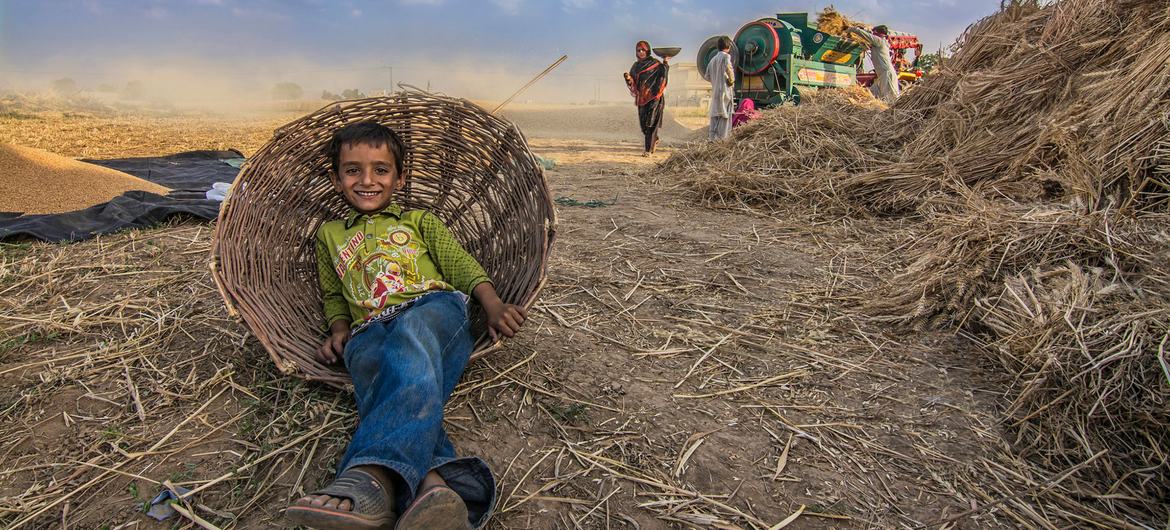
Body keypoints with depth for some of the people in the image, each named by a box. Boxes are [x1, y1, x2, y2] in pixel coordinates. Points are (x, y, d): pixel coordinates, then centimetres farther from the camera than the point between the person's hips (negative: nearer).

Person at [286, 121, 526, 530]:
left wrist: (493, 305, -2)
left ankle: (369, 478, -60)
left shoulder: (419, 221, 30)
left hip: (435, 309, -2)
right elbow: (333, 296, 38)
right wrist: (338, 330, 15)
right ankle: (434, 484, -62)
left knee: (410, 334, -40)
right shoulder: (330, 235, 36)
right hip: (370, 333, 2)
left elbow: (463, 266, 18)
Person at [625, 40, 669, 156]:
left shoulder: (655, 63, -1)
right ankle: (654, 140, 36)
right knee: (643, 122, 11)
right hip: (641, 97, 6)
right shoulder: (636, 66, 14)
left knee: (650, 122, -12)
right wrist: (628, 78, -10)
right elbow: (632, 82, 11)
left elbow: (663, 76, -8)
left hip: (653, 96, -6)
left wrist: (665, 63, -19)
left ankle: (649, 149, -11)